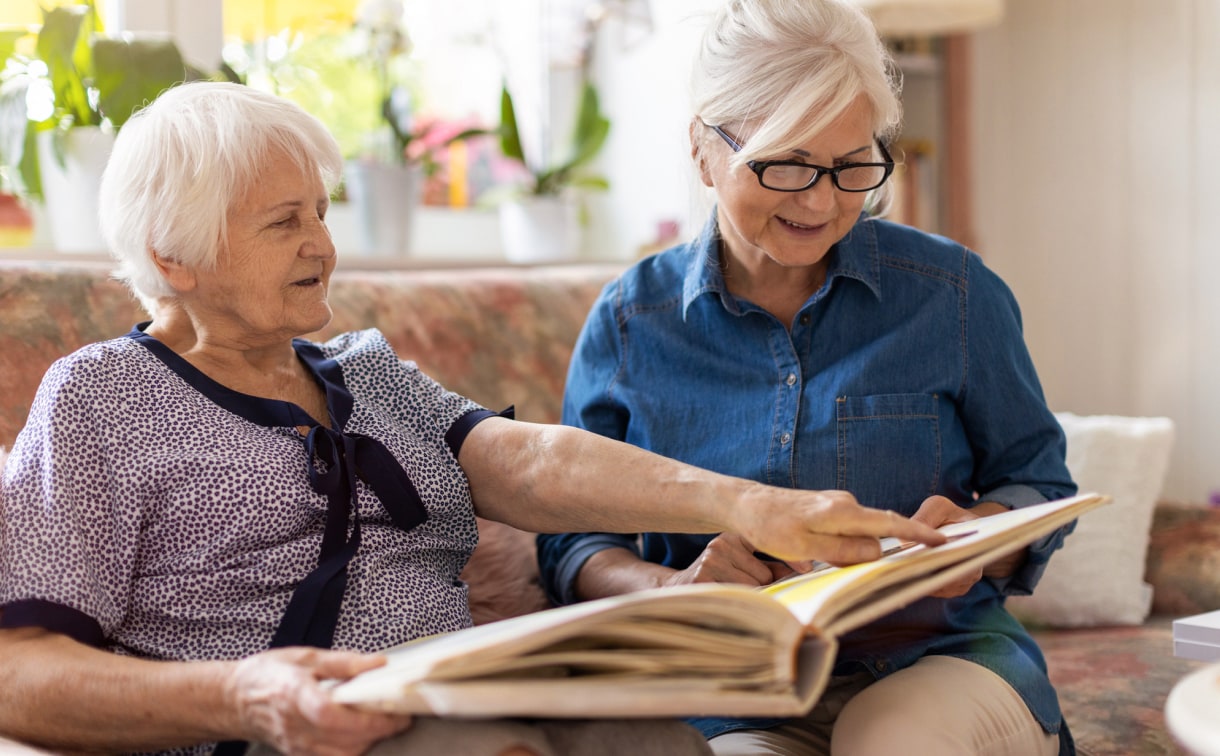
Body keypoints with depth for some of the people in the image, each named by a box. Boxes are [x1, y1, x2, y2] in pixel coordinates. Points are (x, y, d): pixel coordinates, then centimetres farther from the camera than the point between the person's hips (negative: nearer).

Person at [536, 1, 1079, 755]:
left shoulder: (952, 291, 3)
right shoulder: (629, 321, 3)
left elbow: (1038, 484, 11)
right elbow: (572, 542, 5)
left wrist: (977, 535, -13)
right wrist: (666, 586, -18)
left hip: (944, 664, 1)